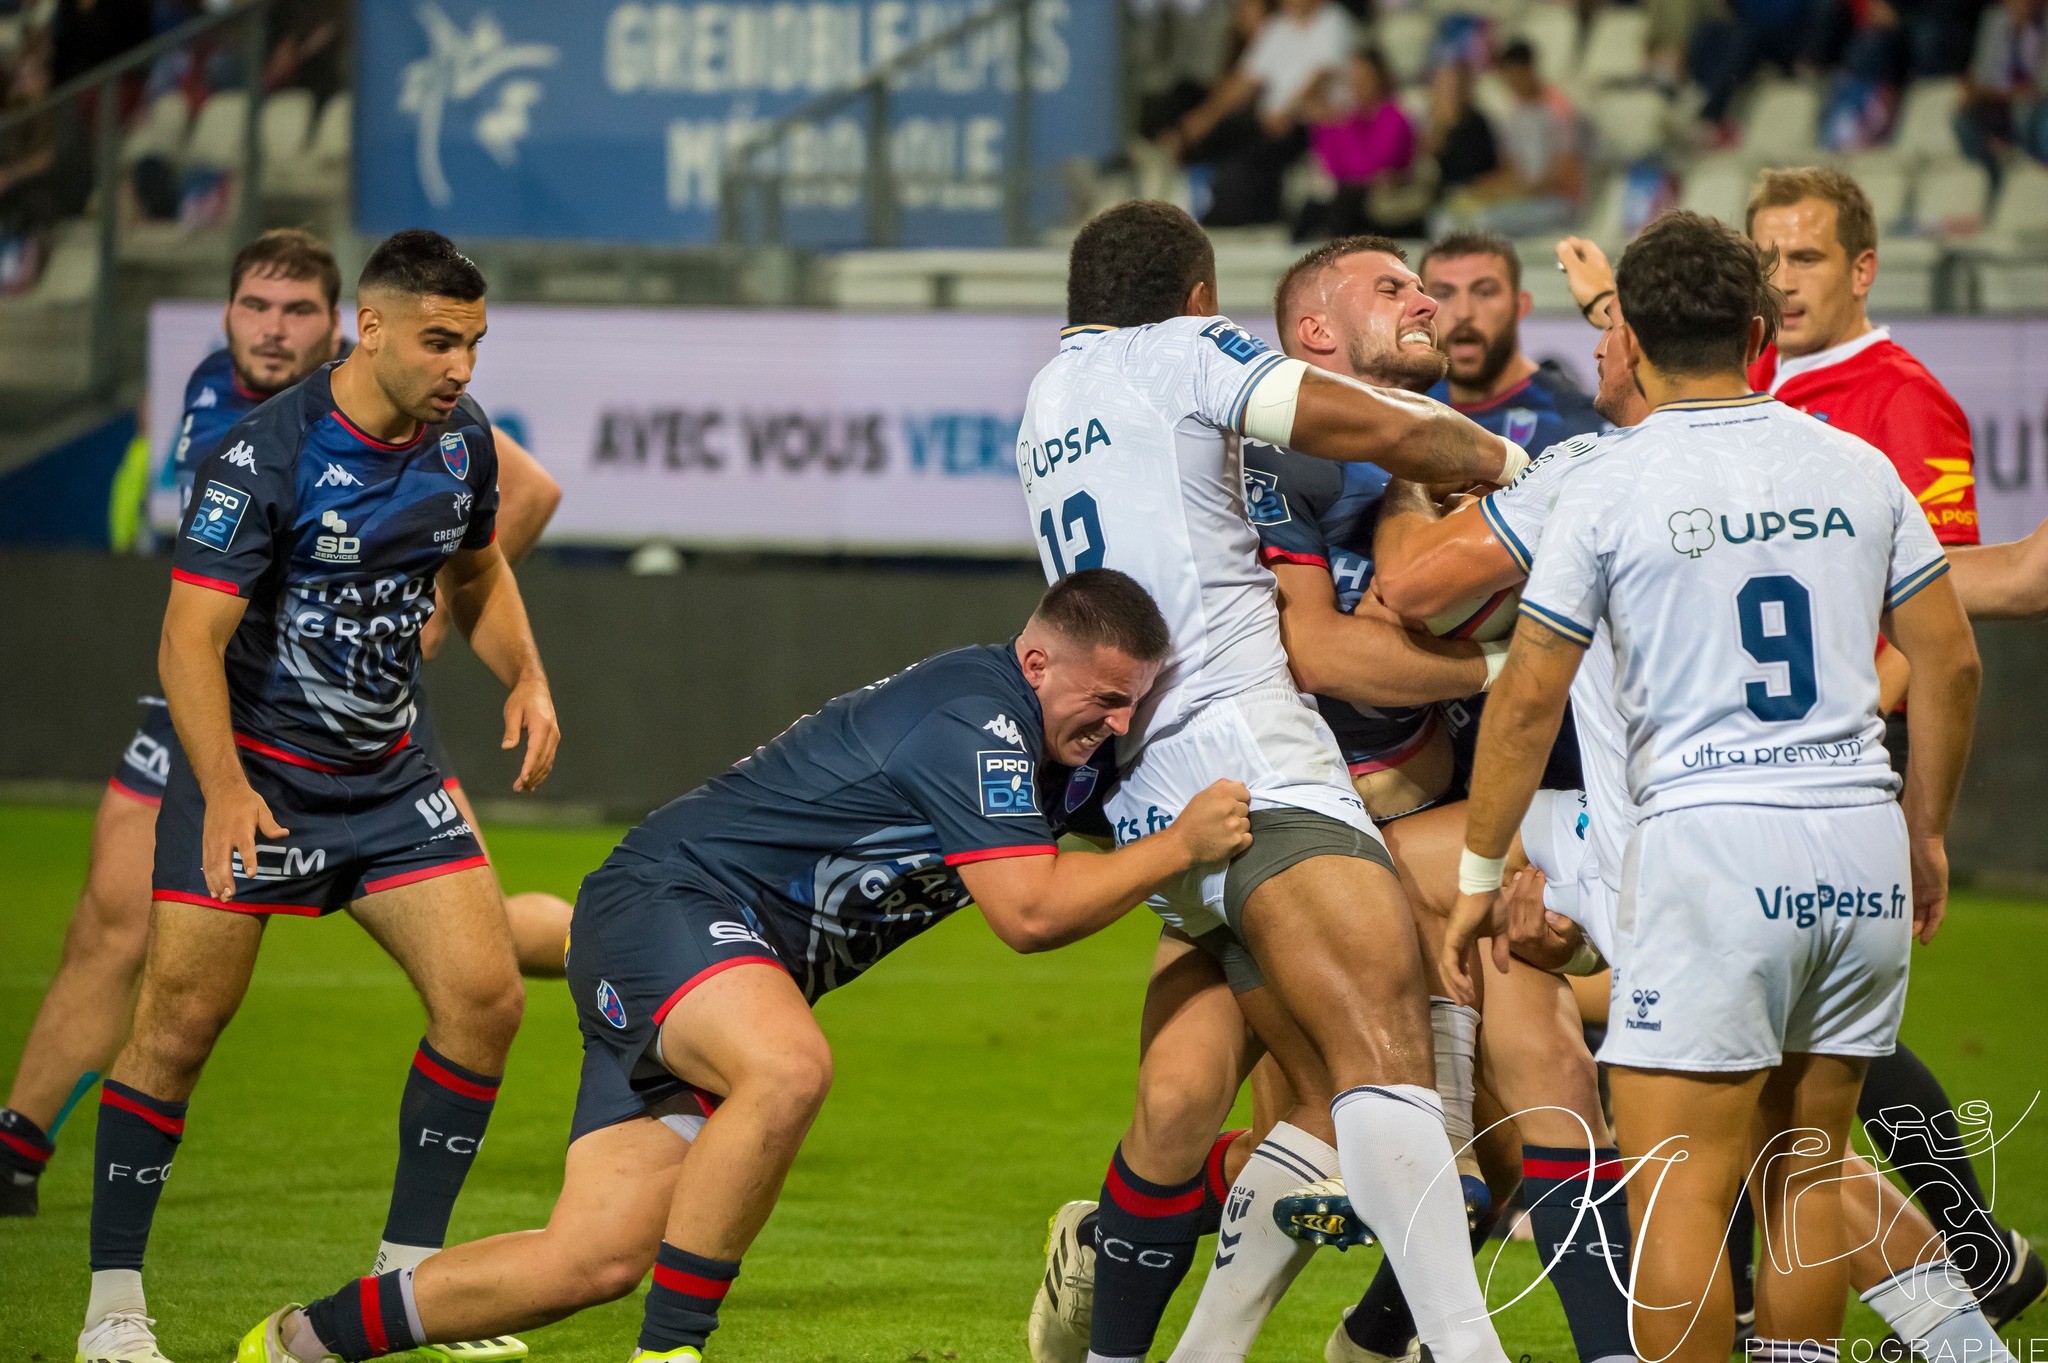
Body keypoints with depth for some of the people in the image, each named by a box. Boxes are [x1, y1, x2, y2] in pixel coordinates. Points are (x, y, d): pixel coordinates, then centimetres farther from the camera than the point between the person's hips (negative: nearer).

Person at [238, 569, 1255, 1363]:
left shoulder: (1059, 740, 8)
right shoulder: (977, 716, -21)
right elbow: (1028, 911, -27)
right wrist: (1181, 847, -19)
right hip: (668, 902, -9)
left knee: (594, 1260, -1)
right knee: (787, 1066, -41)